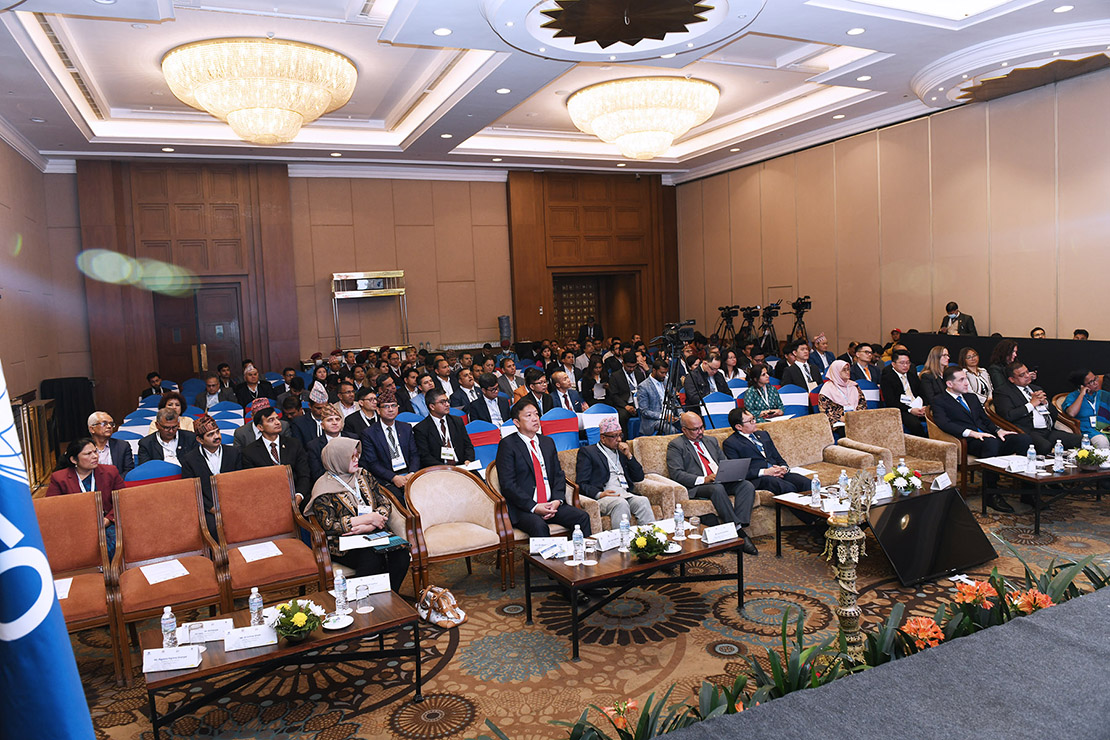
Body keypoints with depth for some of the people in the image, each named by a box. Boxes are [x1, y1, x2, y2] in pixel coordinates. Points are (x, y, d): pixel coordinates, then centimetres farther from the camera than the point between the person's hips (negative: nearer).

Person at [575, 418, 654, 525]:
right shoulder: (587, 452, 8)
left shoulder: (622, 451, 26)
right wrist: (599, 494, -19)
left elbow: (639, 477, 21)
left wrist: (629, 455, 9)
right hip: (603, 497, -4)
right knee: (621, 504, -35)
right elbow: (581, 484, -1)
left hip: (626, 495, 5)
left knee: (643, 501, -27)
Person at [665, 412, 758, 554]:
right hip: (696, 488, -6)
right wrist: (703, 479, -20)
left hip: (722, 482, 6)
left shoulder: (711, 440, 24)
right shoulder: (675, 445, 3)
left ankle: (740, 525, -28)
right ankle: (737, 530, -31)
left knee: (747, 485, -20)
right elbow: (676, 473, -9)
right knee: (717, 488, -37)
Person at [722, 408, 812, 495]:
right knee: (789, 488, -37)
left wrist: (784, 468, 1)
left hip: (780, 474, 7)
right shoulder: (730, 443, 3)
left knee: (807, 483, -24)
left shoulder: (763, 434, 26)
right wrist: (764, 472, -15)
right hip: (757, 479, -6)